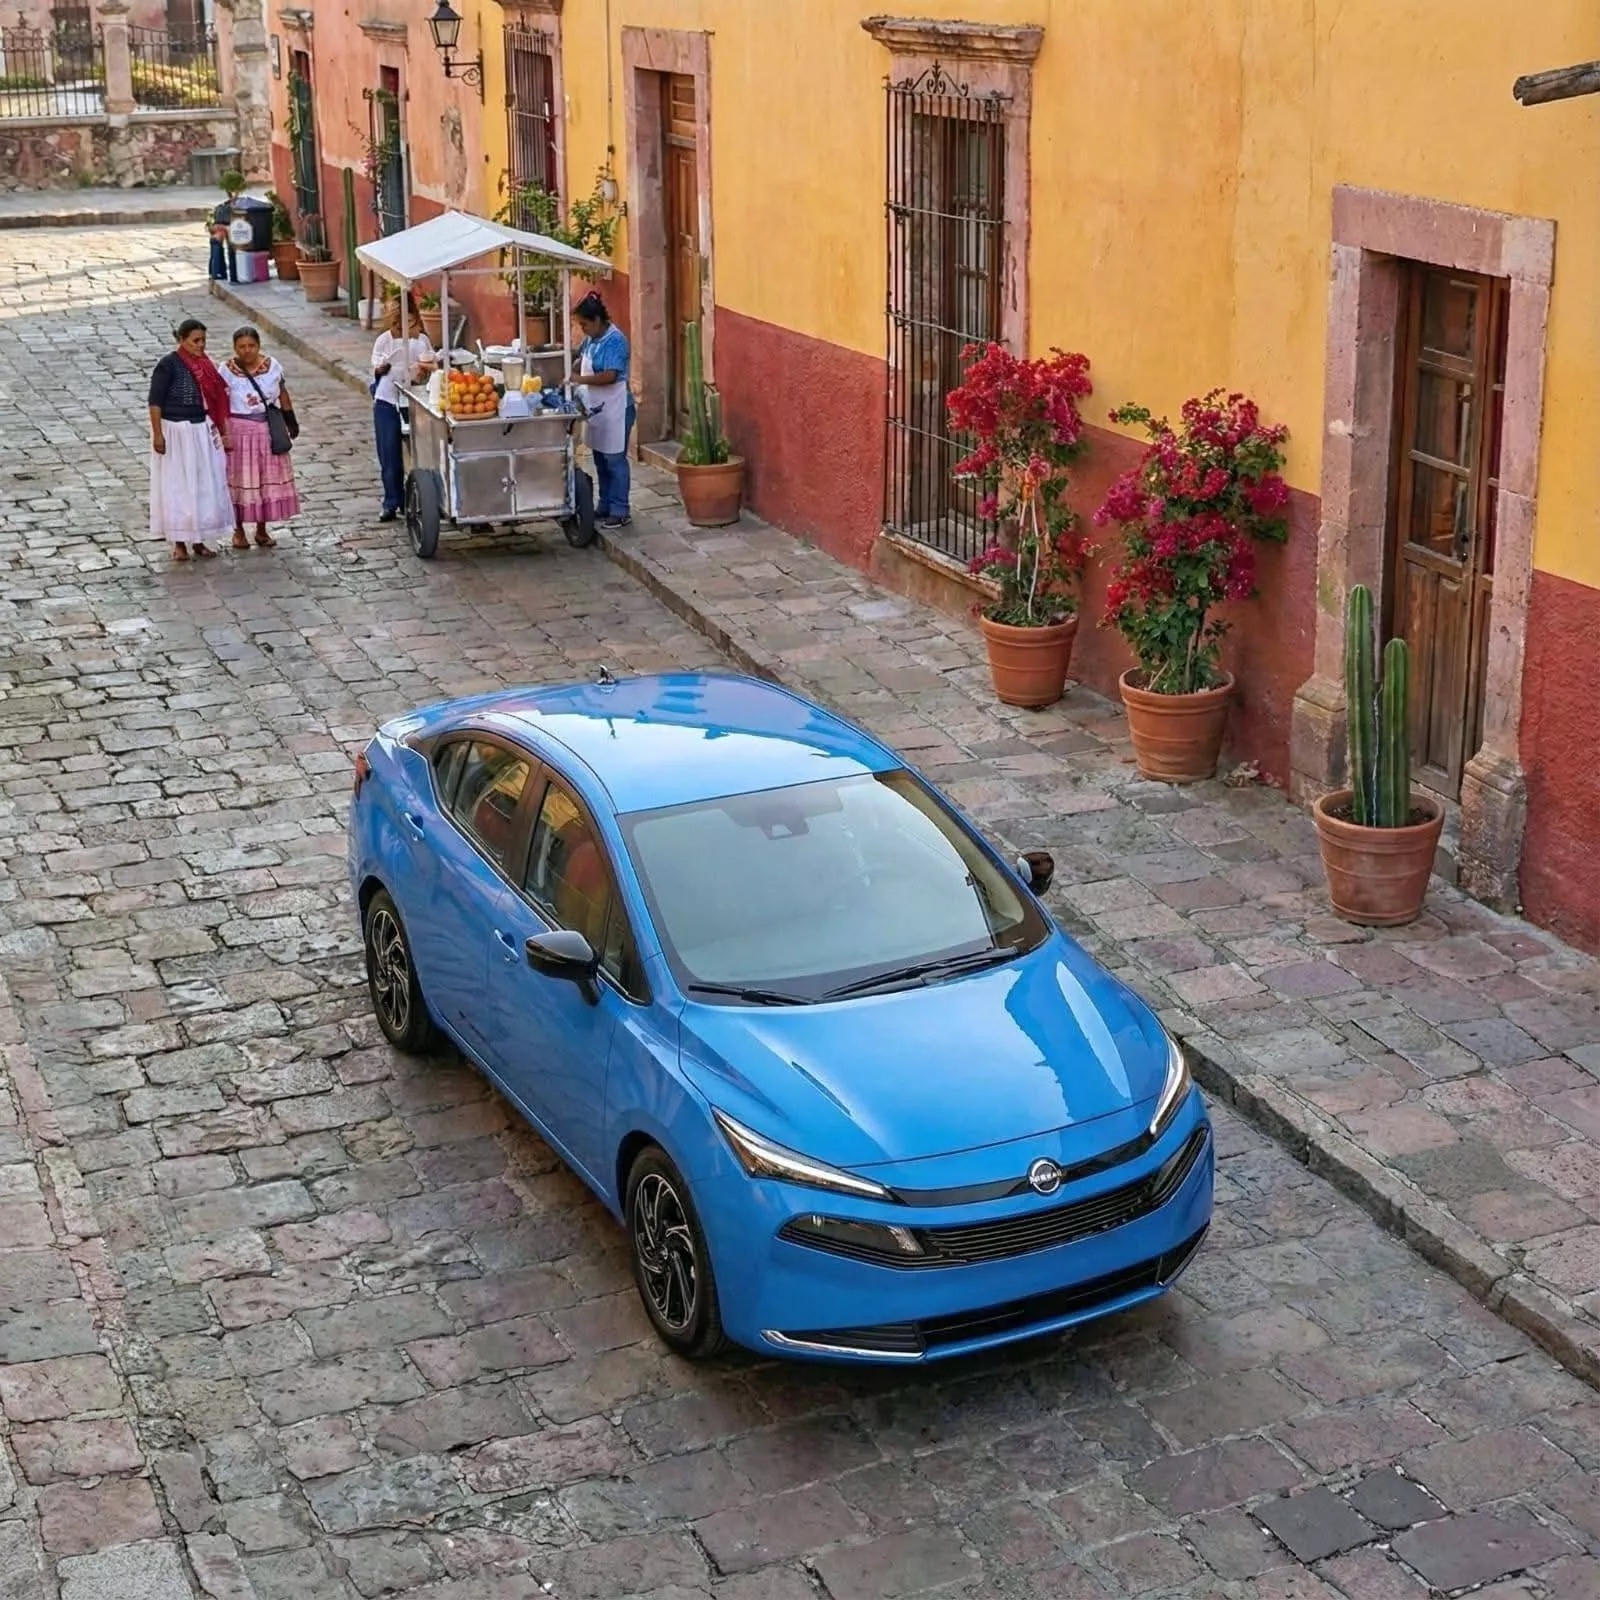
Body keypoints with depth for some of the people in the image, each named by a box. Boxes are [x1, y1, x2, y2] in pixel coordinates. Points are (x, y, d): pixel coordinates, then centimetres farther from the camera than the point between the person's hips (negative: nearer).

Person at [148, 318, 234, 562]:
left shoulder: (206, 365, 5)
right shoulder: (168, 364, -12)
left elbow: (216, 401, 12)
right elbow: (155, 401, -12)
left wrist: (223, 433, 14)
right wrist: (157, 434, -17)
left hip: (203, 432, 6)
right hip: (176, 432, -6)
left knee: (205, 485, 9)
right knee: (177, 487, 2)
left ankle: (199, 540, 20)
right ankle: (179, 543, 11)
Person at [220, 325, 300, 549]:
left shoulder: (272, 366, -1)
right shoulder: (227, 370, -10)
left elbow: (283, 394, 10)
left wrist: (290, 420, 11)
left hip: (269, 430, 3)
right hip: (240, 431, -3)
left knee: (269, 478, 7)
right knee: (240, 479, 4)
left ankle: (262, 529, 20)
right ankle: (238, 531, 17)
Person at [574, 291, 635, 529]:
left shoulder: (615, 340, -19)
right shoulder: (592, 338, 6)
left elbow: (609, 376, -25)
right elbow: (582, 360, 23)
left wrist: (578, 379, -23)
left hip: (615, 409, -9)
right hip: (597, 409, 9)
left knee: (615, 460, -3)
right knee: (600, 460, 15)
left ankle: (620, 512, 1)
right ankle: (604, 506, 25)